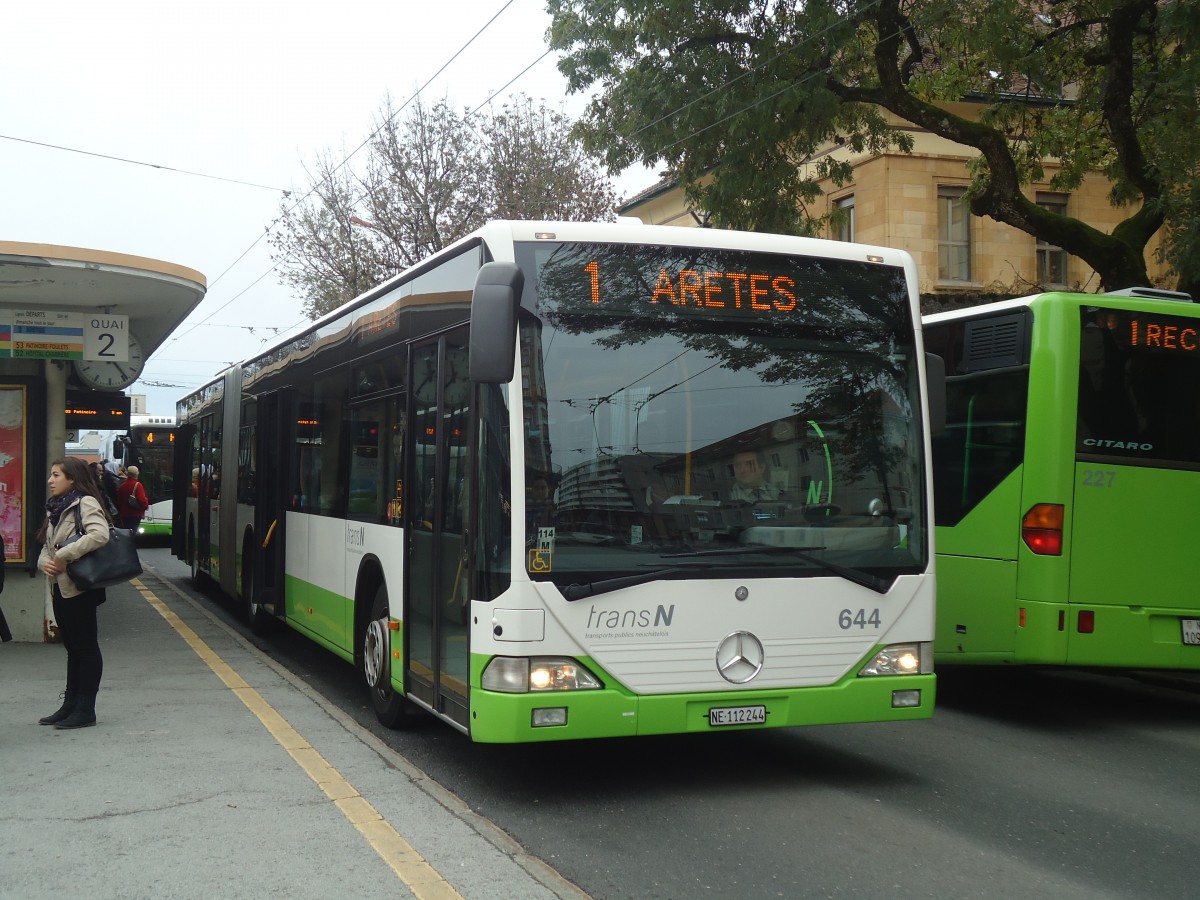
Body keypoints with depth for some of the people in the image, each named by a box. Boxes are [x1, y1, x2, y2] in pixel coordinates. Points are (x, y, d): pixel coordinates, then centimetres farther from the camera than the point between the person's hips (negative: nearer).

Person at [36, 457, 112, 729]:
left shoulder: (85, 503, -11)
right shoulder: (55, 507, 15)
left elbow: (99, 535, -28)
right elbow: (47, 547, 16)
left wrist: (63, 556, -23)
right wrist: (45, 562, -7)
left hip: (79, 587, -9)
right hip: (60, 587, 9)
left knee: (86, 646, -1)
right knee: (72, 647, 14)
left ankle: (86, 710, 4)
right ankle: (70, 705, 20)